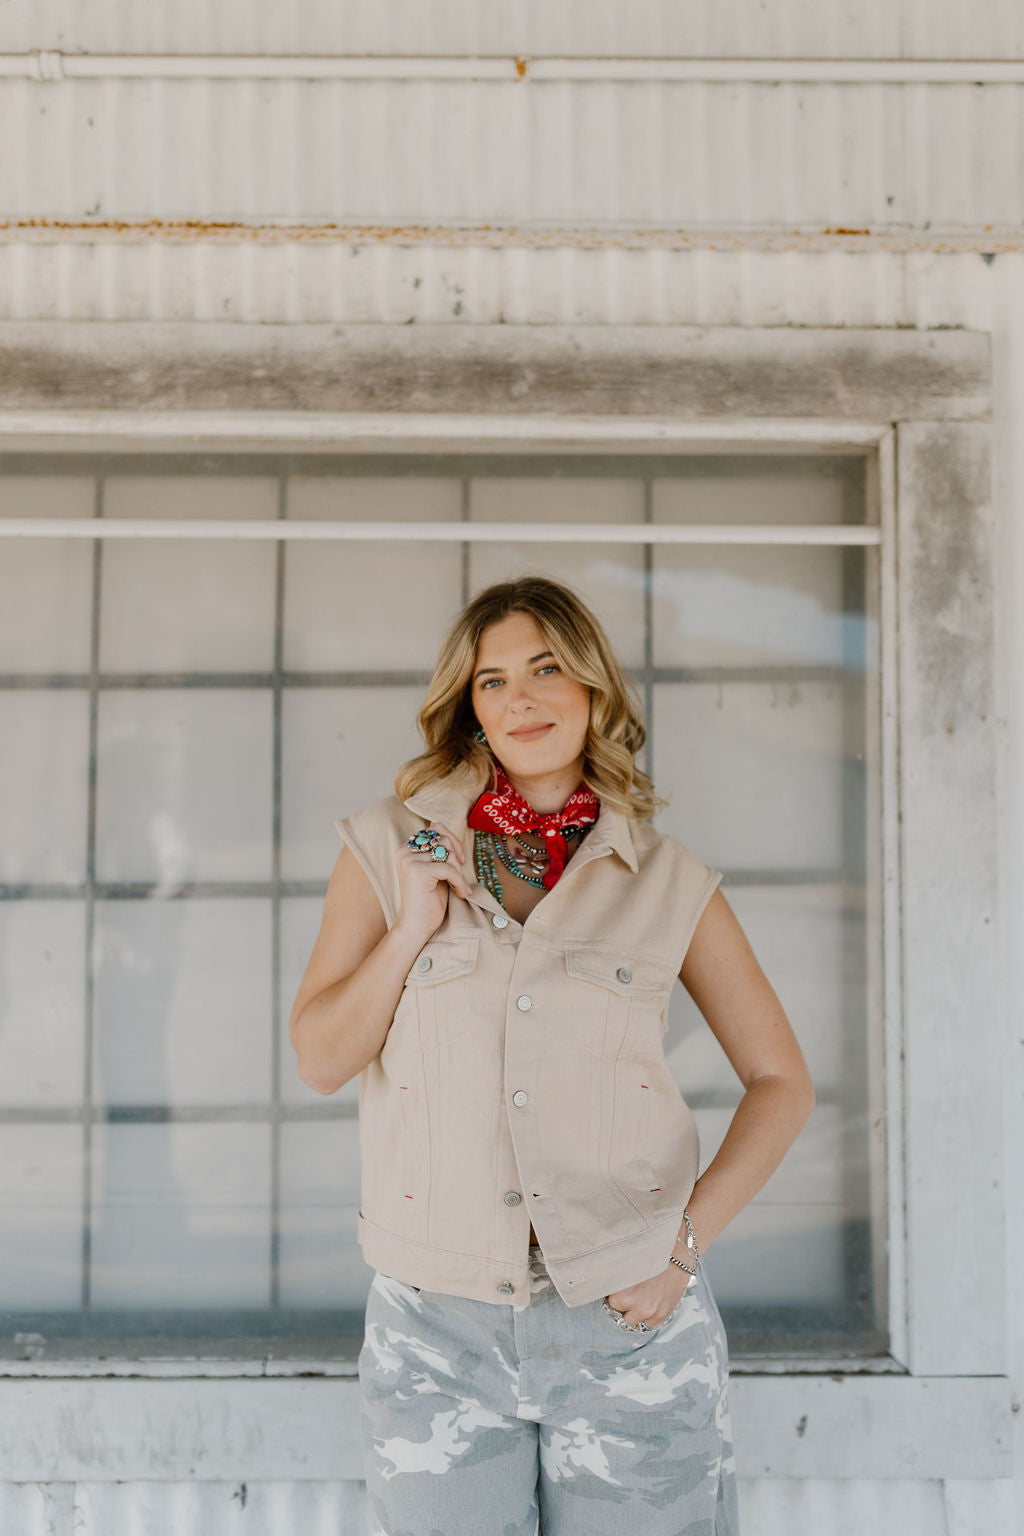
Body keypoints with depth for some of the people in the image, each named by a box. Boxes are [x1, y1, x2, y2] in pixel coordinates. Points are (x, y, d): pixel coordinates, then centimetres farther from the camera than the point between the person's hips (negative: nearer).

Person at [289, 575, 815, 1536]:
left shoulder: (666, 881, 2)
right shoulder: (393, 849, 3)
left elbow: (781, 1081, 7)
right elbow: (319, 1059, 2)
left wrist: (688, 1239, -4)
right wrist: (414, 928, -10)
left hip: (626, 1320, 0)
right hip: (437, 1326, 1)